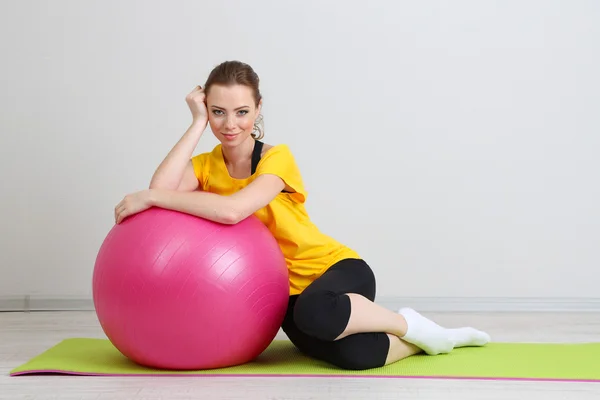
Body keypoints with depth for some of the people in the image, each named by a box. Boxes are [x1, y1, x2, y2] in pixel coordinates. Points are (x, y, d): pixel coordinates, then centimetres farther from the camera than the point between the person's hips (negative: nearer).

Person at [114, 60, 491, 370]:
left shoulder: (277, 157, -16)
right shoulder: (205, 166, -1)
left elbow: (232, 210, -34)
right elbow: (161, 190, -23)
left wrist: (150, 198, -28)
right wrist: (197, 123, -16)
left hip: (335, 268, -3)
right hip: (285, 293, 3)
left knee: (315, 311, -41)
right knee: (354, 356, -29)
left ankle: (408, 324, -9)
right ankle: (433, 340, 3)